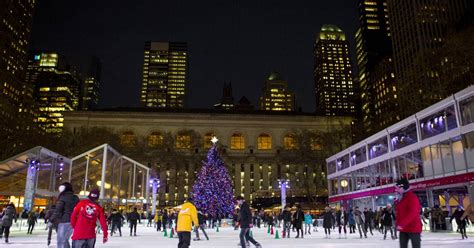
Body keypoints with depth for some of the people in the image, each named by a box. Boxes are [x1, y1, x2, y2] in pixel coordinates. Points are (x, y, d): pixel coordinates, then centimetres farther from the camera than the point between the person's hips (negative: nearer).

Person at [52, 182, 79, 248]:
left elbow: (57, 211, -12)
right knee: (65, 240, 20)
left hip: (64, 222, -7)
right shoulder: (76, 198, 13)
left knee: (61, 241, -2)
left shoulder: (63, 197, -7)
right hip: (73, 222, 7)